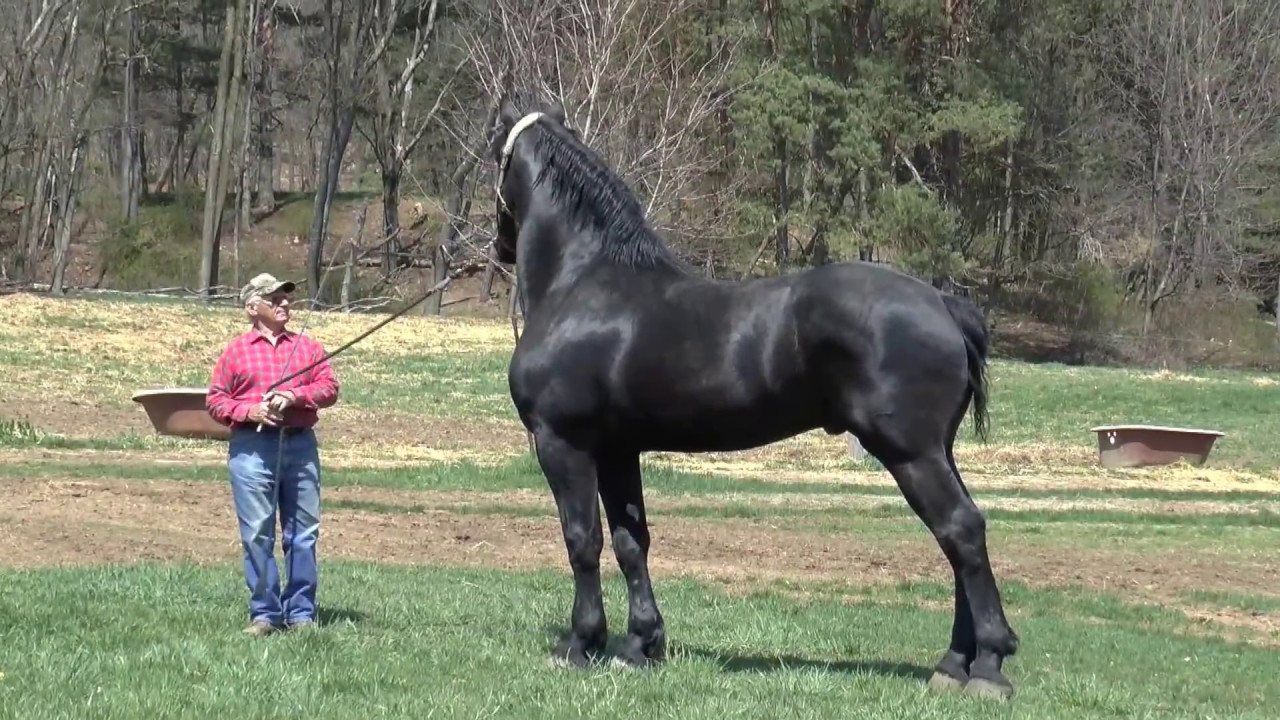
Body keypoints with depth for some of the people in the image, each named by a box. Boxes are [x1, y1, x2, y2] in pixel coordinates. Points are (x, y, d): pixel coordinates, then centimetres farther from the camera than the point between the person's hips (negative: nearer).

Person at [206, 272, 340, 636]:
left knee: (303, 532, 2)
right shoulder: (236, 350, 8)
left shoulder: (307, 346, 14)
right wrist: (249, 411, -10)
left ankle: (301, 612, 7)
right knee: (257, 534, -4)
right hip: (252, 447, -2)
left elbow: (329, 387, 4)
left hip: (300, 445, 2)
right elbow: (215, 399, 6)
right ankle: (264, 613, 2)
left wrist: (294, 396, -12)